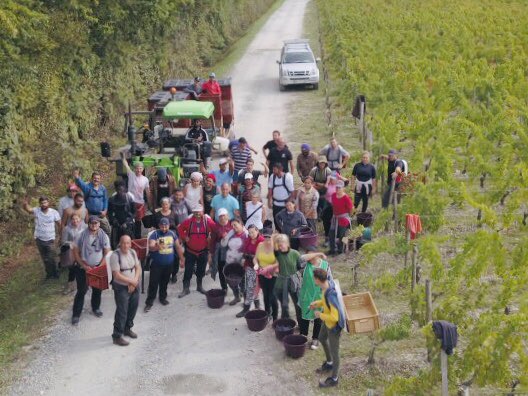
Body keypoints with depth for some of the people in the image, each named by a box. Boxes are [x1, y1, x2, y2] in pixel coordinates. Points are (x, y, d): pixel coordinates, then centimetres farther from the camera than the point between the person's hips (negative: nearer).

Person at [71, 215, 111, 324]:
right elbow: (75, 251, -6)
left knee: (97, 290, 16)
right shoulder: (83, 235, -11)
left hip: (98, 267, 2)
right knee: (81, 291, -1)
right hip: (83, 268, -2)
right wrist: (84, 266, -12)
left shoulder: (103, 236, -8)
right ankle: (76, 314, 7)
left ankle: (96, 308, 38)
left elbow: (107, 253, -5)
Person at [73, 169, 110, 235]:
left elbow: (105, 200, 9)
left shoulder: (103, 188, 4)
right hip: (90, 215, -3)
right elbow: (81, 184, -28)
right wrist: (77, 178, -50)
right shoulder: (88, 187, -7)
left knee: (107, 230, 3)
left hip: (101, 215, 3)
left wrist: (105, 210, -4)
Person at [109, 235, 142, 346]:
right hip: (121, 288, -7)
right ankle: (117, 336, 7)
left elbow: (138, 268, 5)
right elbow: (117, 275, -21)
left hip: (134, 286, 7)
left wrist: (135, 281, -11)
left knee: (133, 308, 17)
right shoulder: (115, 255, -19)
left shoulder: (133, 252, 2)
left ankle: (127, 329, 38)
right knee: (122, 311, -4)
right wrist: (131, 281, -16)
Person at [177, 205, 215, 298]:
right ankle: (186, 289, 10)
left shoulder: (208, 221, -9)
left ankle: (199, 286, 31)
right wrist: (184, 237, -4)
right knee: (188, 271, 2)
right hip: (190, 251, -1)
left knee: (201, 271, 14)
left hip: (203, 251, 1)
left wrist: (210, 237, -4)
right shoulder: (189, 221, -9)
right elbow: (180, 228, 4)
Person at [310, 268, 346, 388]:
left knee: (334, 351, 11)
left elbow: (335, 317, -35)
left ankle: (334, 379, 34)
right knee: (322, 338, 31)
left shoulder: (331, 295, -40)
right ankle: (329, 363, 56)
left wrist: (320, 315, -21)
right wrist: (318, 303, -3)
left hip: (334, 325, -9)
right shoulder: (327, 284, -12)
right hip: (327, 322, 9)